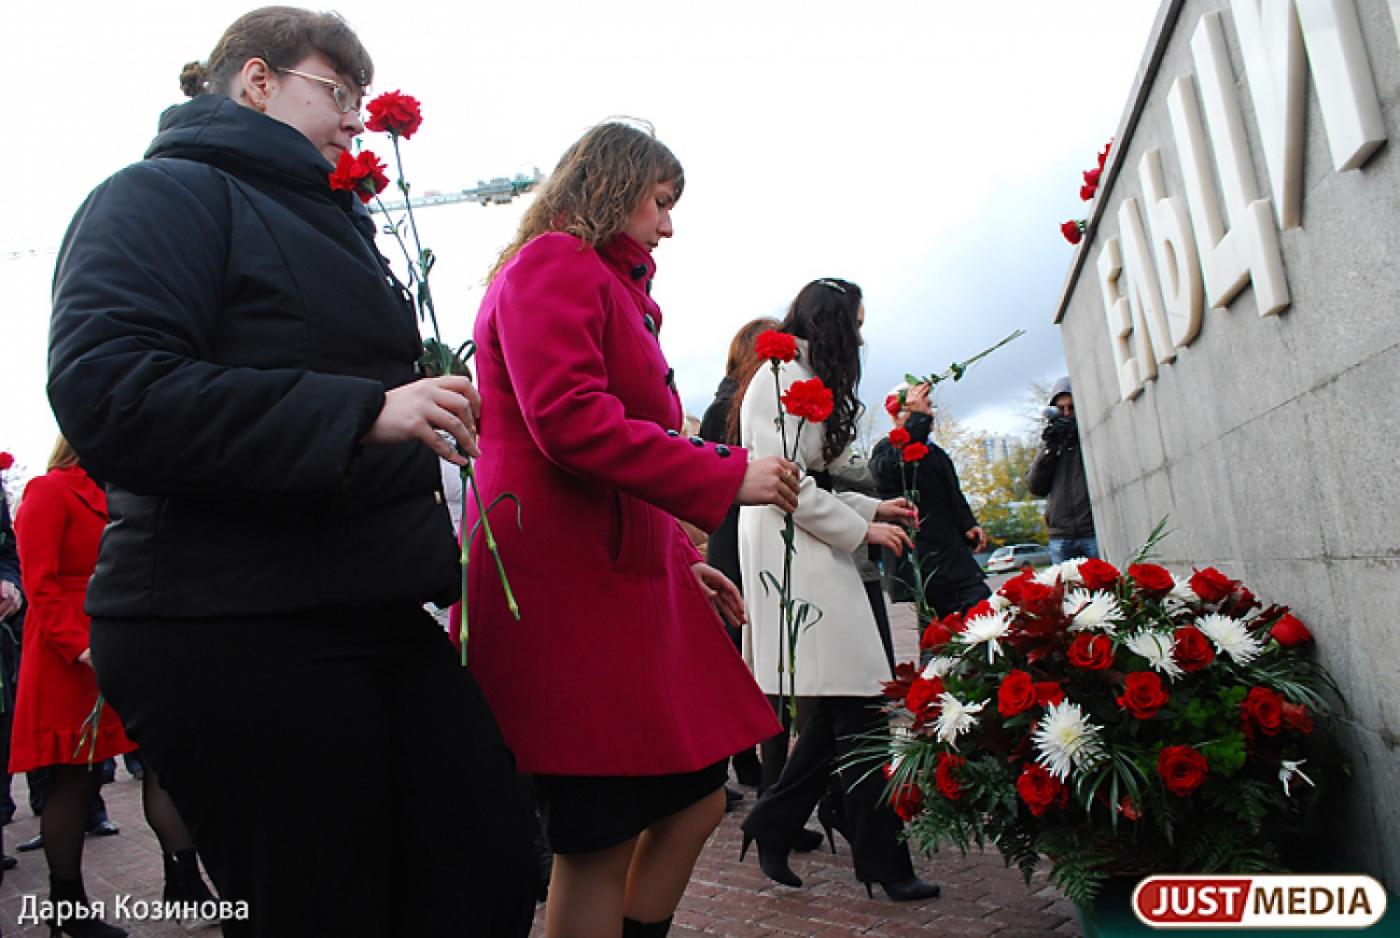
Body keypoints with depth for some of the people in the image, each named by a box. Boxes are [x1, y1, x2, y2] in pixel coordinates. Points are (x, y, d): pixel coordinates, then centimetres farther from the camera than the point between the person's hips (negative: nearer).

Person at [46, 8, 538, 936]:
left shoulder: (330, 222, 24)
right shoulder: (166, 194, -4)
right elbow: (105, 391, -21)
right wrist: (364, 413, -24)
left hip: (375, 616, 9)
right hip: (231, 637, -8)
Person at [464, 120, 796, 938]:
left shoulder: (609, 287, 24)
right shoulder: (554, 263, -4)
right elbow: (568, 421, -19)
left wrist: (682, 563, 20)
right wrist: (726, 477, -15)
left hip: (624, 569, 10)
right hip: (564, 574, -10)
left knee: (697, 798, 12)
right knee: (602, 841, -3)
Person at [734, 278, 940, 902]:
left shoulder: (804, 377, 25)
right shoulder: (782, 376, -7)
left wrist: (872, 508, 19)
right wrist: (862, 529, -9)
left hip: (810, 554, 10)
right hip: (789, 553, -10)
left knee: (836, 709, 6)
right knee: (857, 708, -10)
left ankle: (771, 828, 17)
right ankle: (882, 862, -1)